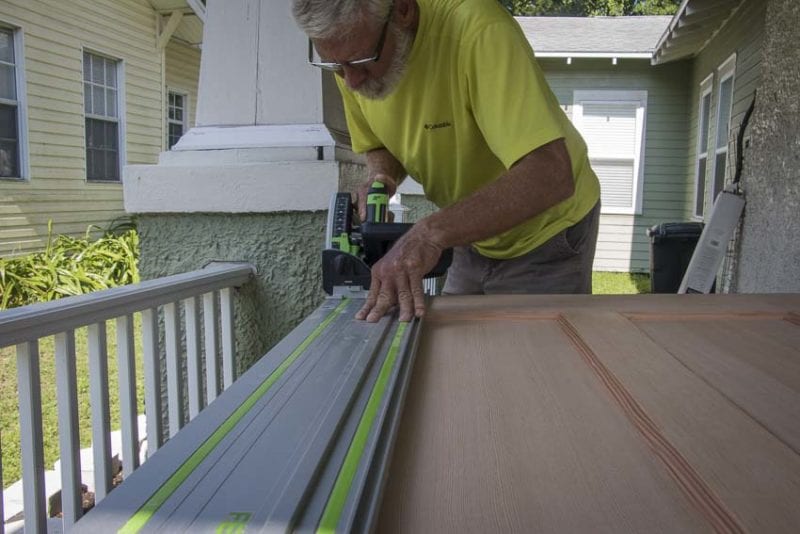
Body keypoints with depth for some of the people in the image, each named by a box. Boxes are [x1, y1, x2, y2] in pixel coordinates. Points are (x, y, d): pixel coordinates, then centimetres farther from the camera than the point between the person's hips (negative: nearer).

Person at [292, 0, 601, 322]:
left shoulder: (478, 30, -32)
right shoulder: (348, 53, -12)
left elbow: (550, 175, -40)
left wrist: (433, 231, -46)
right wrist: (380, 177, -16)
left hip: (544, 232, -5)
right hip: (473, 234, 5)